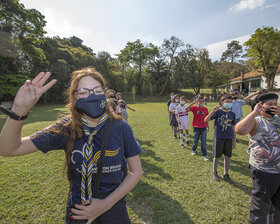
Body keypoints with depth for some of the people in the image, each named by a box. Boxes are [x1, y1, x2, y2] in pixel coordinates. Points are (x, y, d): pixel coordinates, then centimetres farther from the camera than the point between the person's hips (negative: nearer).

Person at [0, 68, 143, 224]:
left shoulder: (120, 127, -19)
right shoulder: (66, 129, -15)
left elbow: (136, 172, -11)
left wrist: (106, 204, -16)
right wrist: (19, 110, -29)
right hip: (78, 211, 2)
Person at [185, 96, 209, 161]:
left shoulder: (206, 109, 2)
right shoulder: (194, 108, -6)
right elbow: (186, 108, -25)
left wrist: (207, 127, 15)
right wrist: (194, 102, -28)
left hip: (204, 128, 2)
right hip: (196, 127, -2)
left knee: (204, 142, 1)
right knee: (195, 141, 13)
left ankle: (204, 155, 12)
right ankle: (193, 150, 40)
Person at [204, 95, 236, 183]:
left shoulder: (232, 114, 7)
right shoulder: (218, 112, -6)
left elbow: (233, 128, 12)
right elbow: (206, 120, -18)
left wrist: (234, 140, 11)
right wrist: (213, 111, -30)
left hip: (229, 138, 4)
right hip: (219, 137, -4)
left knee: (228, 156, 10)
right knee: (217, 156, 6)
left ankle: (226, 174, 29)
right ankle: (214, 172, 27)